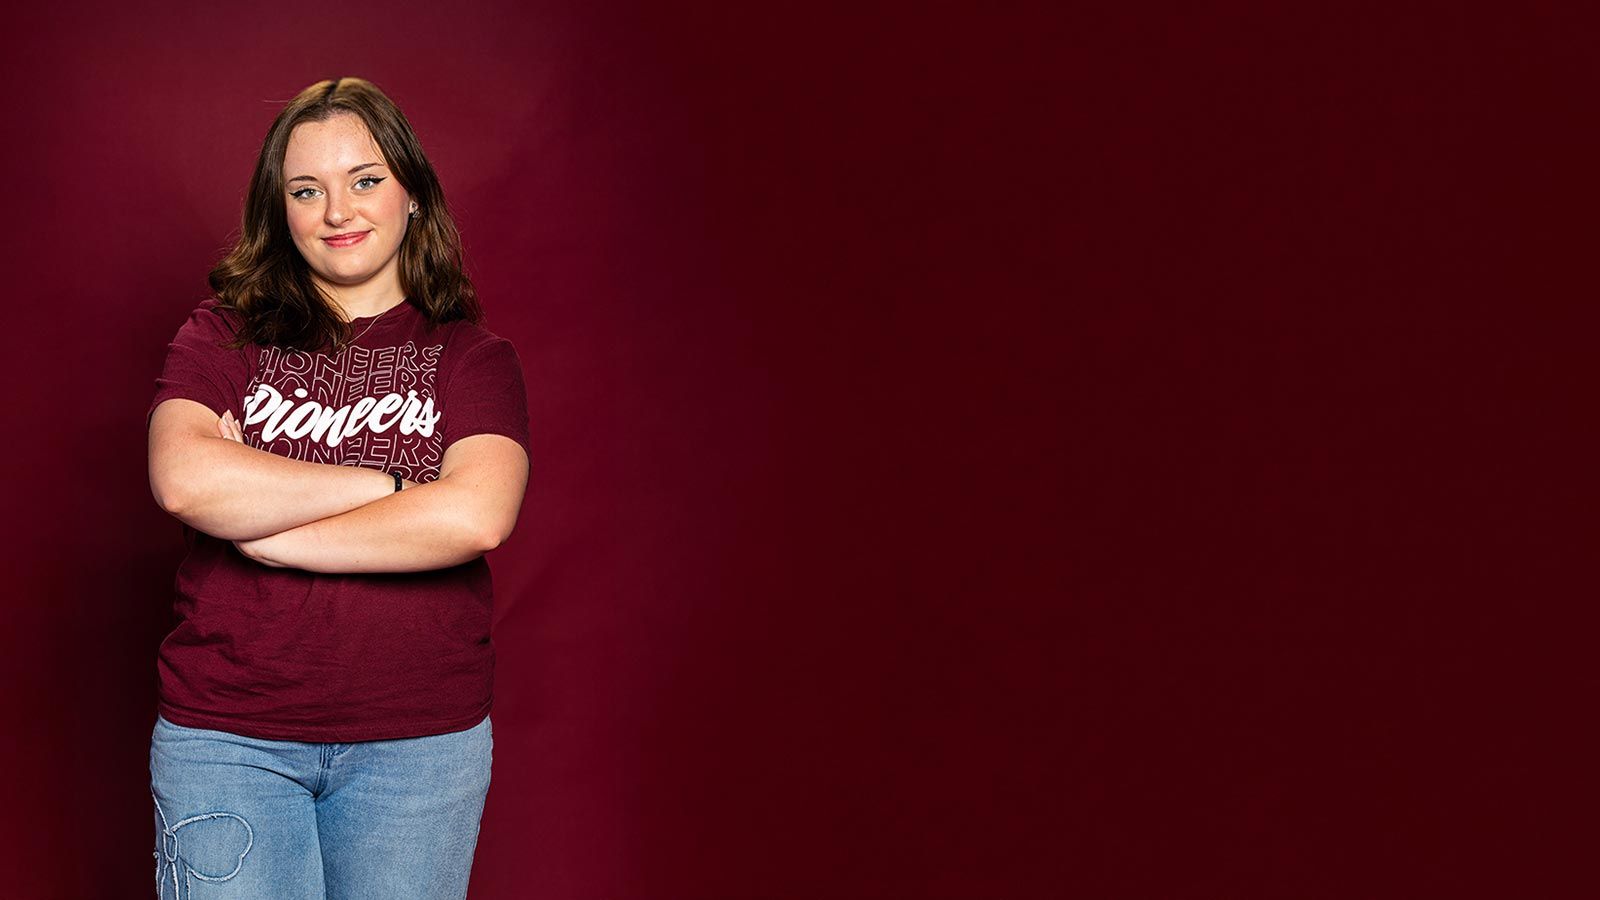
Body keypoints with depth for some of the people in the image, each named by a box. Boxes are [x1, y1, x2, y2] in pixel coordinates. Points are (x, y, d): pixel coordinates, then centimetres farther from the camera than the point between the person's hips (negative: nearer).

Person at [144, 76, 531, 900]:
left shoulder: (473, 357, 3)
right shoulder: (222, 336, 4)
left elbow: (476, 517, -15)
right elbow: (184, 478, -14)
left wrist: (264, 529, -12)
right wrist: (393, 484, -13)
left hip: (419, 745, 0)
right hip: (226, 738, 0)